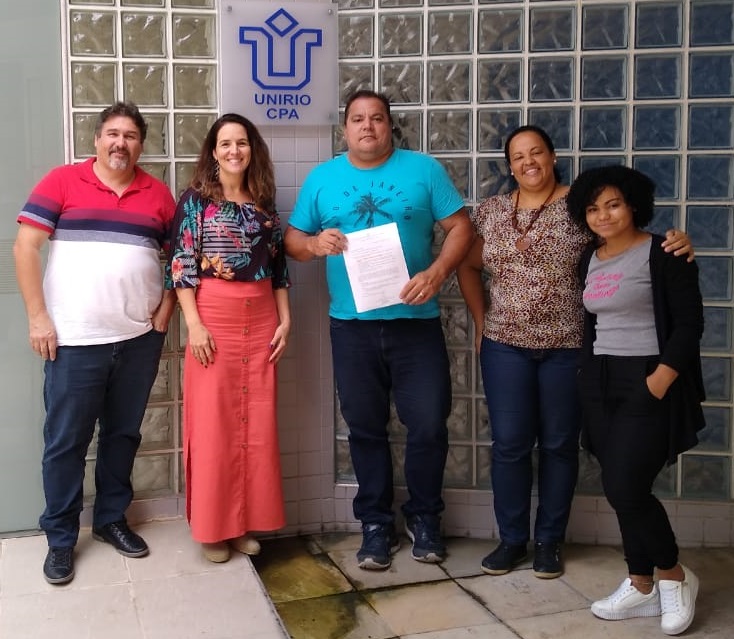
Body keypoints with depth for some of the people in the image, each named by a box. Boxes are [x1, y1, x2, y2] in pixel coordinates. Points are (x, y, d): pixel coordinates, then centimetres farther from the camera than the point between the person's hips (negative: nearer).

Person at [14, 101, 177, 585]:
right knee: (66, 441, 4)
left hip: (139, 340, 3)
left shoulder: (158, 194, 8)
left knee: (123, 434, 13)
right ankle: (60, 537, 18)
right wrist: (38, 317, -9)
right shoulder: (62, 181, -1)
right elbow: (25, 247, -4)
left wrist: (163, 316, 2)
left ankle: (112, 519, 30)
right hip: (75, 339, -3)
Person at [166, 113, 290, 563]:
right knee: (213, 422, 0)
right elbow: (180, 265, -5)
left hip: (260, 320, 4)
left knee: (258, 422, 6)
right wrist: (194, 324, -13)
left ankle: (246, 521, 19)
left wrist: (285, 320, 5)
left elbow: (279, 266, 13)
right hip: (214, 317, -4)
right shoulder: (196, 200, 0)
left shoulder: (264, 202, 12)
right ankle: (212, 526, 13)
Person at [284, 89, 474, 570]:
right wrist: (315, 244, -13)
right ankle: (376, 522, 25)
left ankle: (425, 517, 23)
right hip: (352, 325, 2)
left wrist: (437, 272, -17)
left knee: (429, 425, 0)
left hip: (416, 321, -1)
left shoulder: (423, 169, 3)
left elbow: (461, 227, -1)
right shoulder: (322, 178, 9)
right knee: (366, 428, 10)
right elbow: (292, 240, 10)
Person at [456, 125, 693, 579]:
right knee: (509, 444, 6)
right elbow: (468, 266, 17)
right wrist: (481, 321, 9)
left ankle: (550, 541, 24)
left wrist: (673, 242, -27)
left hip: (567, 346, -2)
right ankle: (512, 539, 21)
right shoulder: (492, 212, 7)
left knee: (559, 444, 9)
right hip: (505, 346, 2)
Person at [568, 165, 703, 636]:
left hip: (648, 382, -6)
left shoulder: (663, 254, -8)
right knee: (622, 489, 7)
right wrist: (588, 377, 13)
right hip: (600, 384, 7)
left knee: (625, 487, -12)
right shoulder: (590, 260, 12)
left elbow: (690, 324, -12)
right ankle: (642, 587, 21)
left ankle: (675, 576, 12)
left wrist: (659, 381, -18)